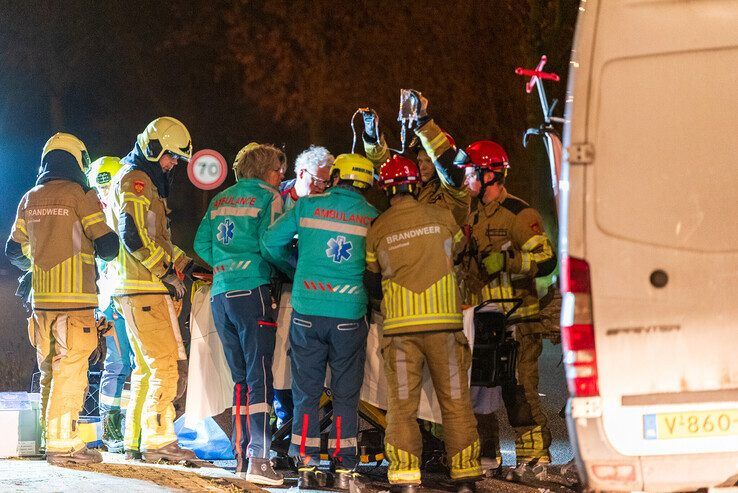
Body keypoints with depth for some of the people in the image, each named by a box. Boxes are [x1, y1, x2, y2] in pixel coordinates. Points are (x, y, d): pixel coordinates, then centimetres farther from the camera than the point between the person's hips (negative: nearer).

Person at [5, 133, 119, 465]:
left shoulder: (29, 200, 13)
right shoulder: (81, 195, -6)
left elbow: (14, 251, 21)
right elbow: (106, 245, -9)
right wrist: (107, 251, 15)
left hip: (41, 297, 6)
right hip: (75, 297, -6)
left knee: (50, 371, 12)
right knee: (71, 370, -5)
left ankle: (52, 437, 15)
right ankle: (63, 443, -8)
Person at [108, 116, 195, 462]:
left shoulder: (145, 181, 24)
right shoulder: (134, 180, -10)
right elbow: (134, 236, -21)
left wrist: (185, 263, 18)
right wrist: (167, 272, -16)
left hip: (134, 289, 11)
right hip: (144, 289, -11)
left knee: (147, 367, 12)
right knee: (164, 363, -11)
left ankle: (136, 440, 15)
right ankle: (157, 441, -11)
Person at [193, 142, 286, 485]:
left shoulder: (220, 199, 18)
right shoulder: (268, 196, 0)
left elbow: (202, 244, 12)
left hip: (220, 294, 7)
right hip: (253, 291, -7)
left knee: (240, 377, 14)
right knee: (259, 376, -10)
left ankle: (241, 455, 14)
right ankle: (258, 459, -19)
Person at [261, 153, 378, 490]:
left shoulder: (308, 206, 0)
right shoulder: (372, 217, -2)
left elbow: (270, 244, 3)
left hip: (307, 312, 1)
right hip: (349, 317, -1)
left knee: (306, 391, 9)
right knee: (346, 395, 8)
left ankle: (306, 465, 7)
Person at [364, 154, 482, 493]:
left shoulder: (377, 229, 3)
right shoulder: (442, 218, 2)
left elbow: (371, 278, 15)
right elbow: (459, 247, 22)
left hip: (399, 327, 0)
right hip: (444, 322, 0)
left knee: (402, 405, 3)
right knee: (456, 402, 7)